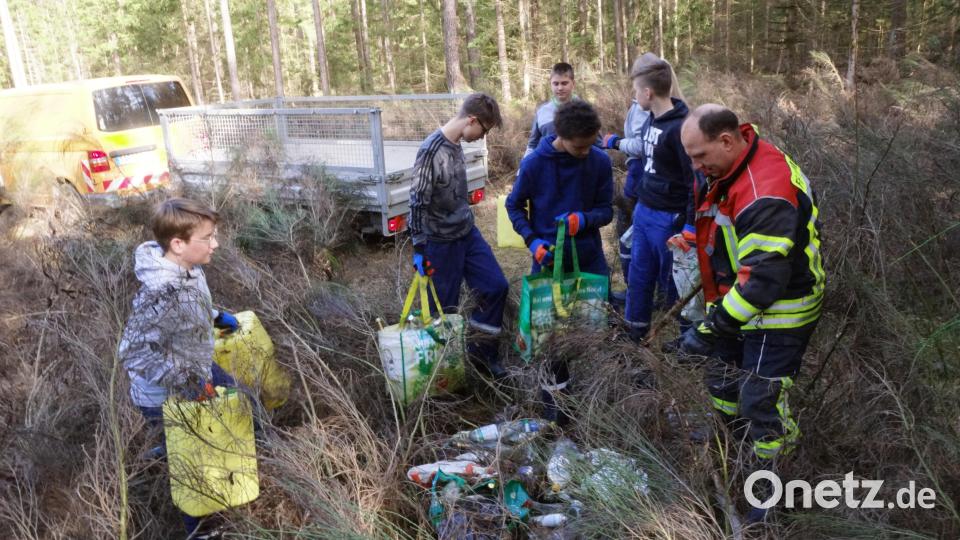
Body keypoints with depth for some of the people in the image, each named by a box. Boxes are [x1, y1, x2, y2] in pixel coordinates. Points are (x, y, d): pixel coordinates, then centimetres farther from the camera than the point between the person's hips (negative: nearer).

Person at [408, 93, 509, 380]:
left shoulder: (455, 145, 4)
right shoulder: (431, 150, -21)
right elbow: (417, 200, -19)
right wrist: (419, 248, -17)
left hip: (468, 232, 8)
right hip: (442, 241, -8)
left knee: (496, 286, 7)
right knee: (445, 306, 4)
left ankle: (481, 349, 22)